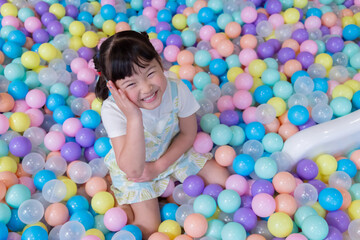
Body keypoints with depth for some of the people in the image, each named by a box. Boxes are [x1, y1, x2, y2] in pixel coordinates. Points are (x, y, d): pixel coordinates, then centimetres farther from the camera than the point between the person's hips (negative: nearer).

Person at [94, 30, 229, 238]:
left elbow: (188, 134, -10)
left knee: (221, 178, 3)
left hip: (173, 152, 4)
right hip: (132, 168, -3)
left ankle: (163, 187, 14)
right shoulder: (113, 110, -35)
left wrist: (159, 166, -15)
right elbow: (133, 170, -41)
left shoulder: (177, 90, -29)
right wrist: (134, 119, -50)